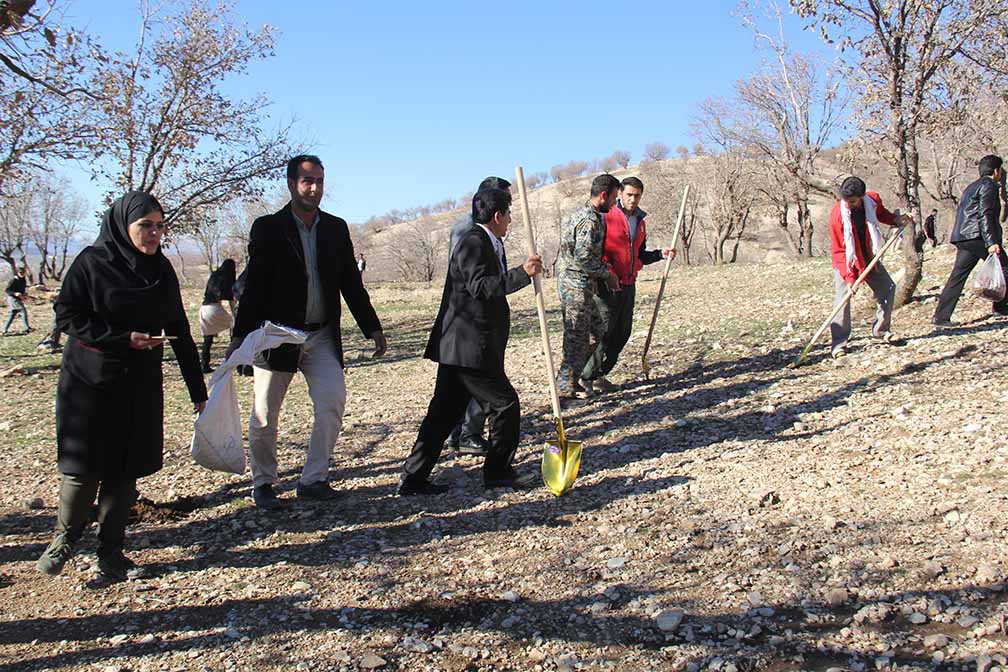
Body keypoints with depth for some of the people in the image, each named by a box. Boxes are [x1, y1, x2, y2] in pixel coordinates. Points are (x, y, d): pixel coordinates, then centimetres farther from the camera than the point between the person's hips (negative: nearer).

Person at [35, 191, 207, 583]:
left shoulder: (161, 269, 5)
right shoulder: (92, 262, -8)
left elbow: (179, 330, 7)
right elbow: (66, 316, -10)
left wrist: (197, 388, 6)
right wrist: (123, 339, -19)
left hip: (141, 385, 4)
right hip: (90, 380, -3)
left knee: (125, 468, 4)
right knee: (85, 467, 1)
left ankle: (111, 551, 17)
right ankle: (64, 539, 26)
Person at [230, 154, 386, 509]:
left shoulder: (336, 228, 7)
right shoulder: (267, 228, -3)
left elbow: (351, 283, 10)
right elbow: (253, 285, -7)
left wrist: (372, 327, 6)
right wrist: (240, 336, -12)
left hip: (322, 335, 3)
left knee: (333, 403, -10)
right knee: (264, 416, 5)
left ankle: (313, 478, 4)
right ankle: (263, 484, 22)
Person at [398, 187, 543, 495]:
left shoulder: (487, 243, 19)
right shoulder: (473, 243, -13)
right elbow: (480, 287, -25)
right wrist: (523, 273, -27)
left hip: (457, 347, 11)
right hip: (470, 348, -11)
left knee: (445, 411, 12)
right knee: (505, 403, 1)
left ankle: (414, 478, 16)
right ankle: (498, 471, 14)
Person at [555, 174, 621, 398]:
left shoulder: (583, 214, 15)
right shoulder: (590, 220, -19)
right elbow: (582, 258, -26)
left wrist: (606, 273, 15)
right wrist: (607, 272, -13)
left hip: (578, 284, 10)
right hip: (576, 284, -10)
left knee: (598, 331, 16)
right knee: (577, 336, -2)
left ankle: (569, 377, 21)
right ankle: (566, 385, 6)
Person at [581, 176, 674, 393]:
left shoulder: (640, 221, 16)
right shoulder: (606, 217, -8)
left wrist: (660, 254, 10)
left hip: (628, 285, 8)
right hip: (607, 285, -7)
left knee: (622, 333, 8)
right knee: (603, 332, -9)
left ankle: (600, 374, 18)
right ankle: (587, 377, -1)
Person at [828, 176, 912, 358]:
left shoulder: (873, 200, -14)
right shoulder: (837, 214, -26)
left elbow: (881, 214, 14)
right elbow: (839, 251, -22)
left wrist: (896, 219, -6)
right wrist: (849, 277, -28)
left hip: (869, 259, 5)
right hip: (846, 261, -5)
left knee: (888, 288, 8)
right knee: (842, 297, -16)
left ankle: (880, 330, 24)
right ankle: (839, 343, -11)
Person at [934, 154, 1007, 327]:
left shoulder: (971, 187, 25)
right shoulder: (989, 186, -4)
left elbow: (961, 213, 27)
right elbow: (985, 215, -16)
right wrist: (991, 242, -23)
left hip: (963, 238, 9)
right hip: (979, 237, -9)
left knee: (957, 277, 3)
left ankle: (941, 317, -2)